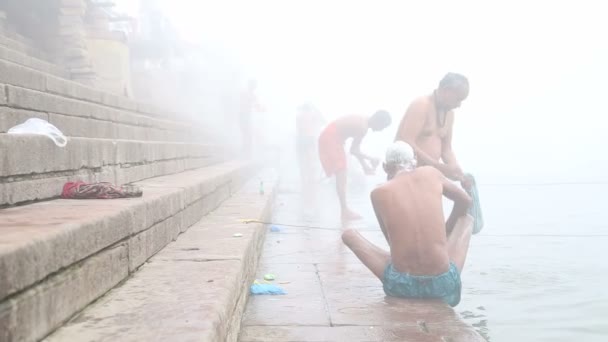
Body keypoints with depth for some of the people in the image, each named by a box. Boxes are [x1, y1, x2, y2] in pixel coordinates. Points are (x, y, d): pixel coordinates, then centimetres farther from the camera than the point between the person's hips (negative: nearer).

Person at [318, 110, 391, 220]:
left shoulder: (362, 121, 7)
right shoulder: (363, 127, -22)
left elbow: (355, 148, 13)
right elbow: (353, 150, -17)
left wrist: (364, 165, 15)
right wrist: (370, 159, -5)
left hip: (329, 136, 10)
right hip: (331, 138, -10)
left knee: (341, 174, 11)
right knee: (341, 173, -9)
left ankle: (345, 210, 15)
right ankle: (345, 210, -7)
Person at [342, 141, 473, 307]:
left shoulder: (379, 192, 1)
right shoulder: (430, 173, 6)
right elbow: (465, 201, 23)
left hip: (401, 285, -1)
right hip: (443, 285, 2)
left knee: (349, 234, 19)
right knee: (466, 219, 27)